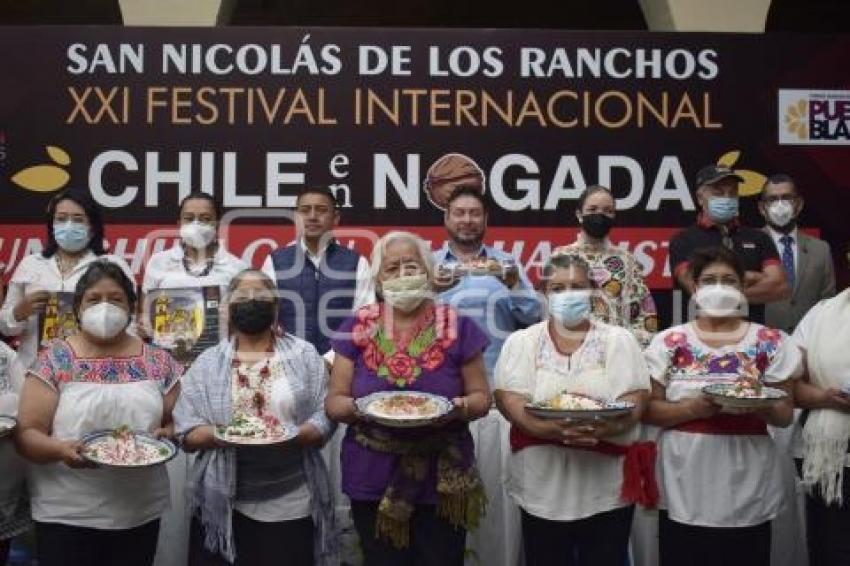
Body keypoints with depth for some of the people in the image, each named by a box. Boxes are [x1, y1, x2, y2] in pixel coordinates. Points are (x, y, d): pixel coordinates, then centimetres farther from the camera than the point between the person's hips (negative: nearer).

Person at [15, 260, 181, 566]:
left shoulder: (158, 362, 2)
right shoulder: (54, 360, -4)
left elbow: (177, 424, 8)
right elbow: (27, 434, -5)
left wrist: (165, 436, -13)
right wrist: (60, 449, -24)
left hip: (141, 513, 2)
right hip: (66, 515, -2)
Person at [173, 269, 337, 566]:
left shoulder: (304, 355, 3)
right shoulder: (207, 364, 4)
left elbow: (324, 418, -3)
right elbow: (187, 432, -1)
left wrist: (291, 435, -20)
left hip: (292, 505, 0)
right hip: (223, 505, 1)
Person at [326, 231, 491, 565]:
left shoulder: (457, 327, -2)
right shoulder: (357, 327, 1)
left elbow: (481, 397, 3)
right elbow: (334, 401, 3)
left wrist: (459, 408, -19)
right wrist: (359, 407, -18)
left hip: (442, 481, -1)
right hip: (373, 479, 1)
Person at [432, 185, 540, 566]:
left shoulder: (506, 262, 11)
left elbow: (533, 317, 4)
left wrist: (513, 284, -13)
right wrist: (430, 290, -20)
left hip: (500, 384, 1)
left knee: (499, 474, 0)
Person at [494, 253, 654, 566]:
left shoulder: (619, 339, 5)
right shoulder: (522, 341, 4)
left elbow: (637, 398, -4)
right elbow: (508, 398, -7)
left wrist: (608, 427, -25)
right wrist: (549, 428, -24)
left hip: (607, 485, 0)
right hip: (542, 485, 0)